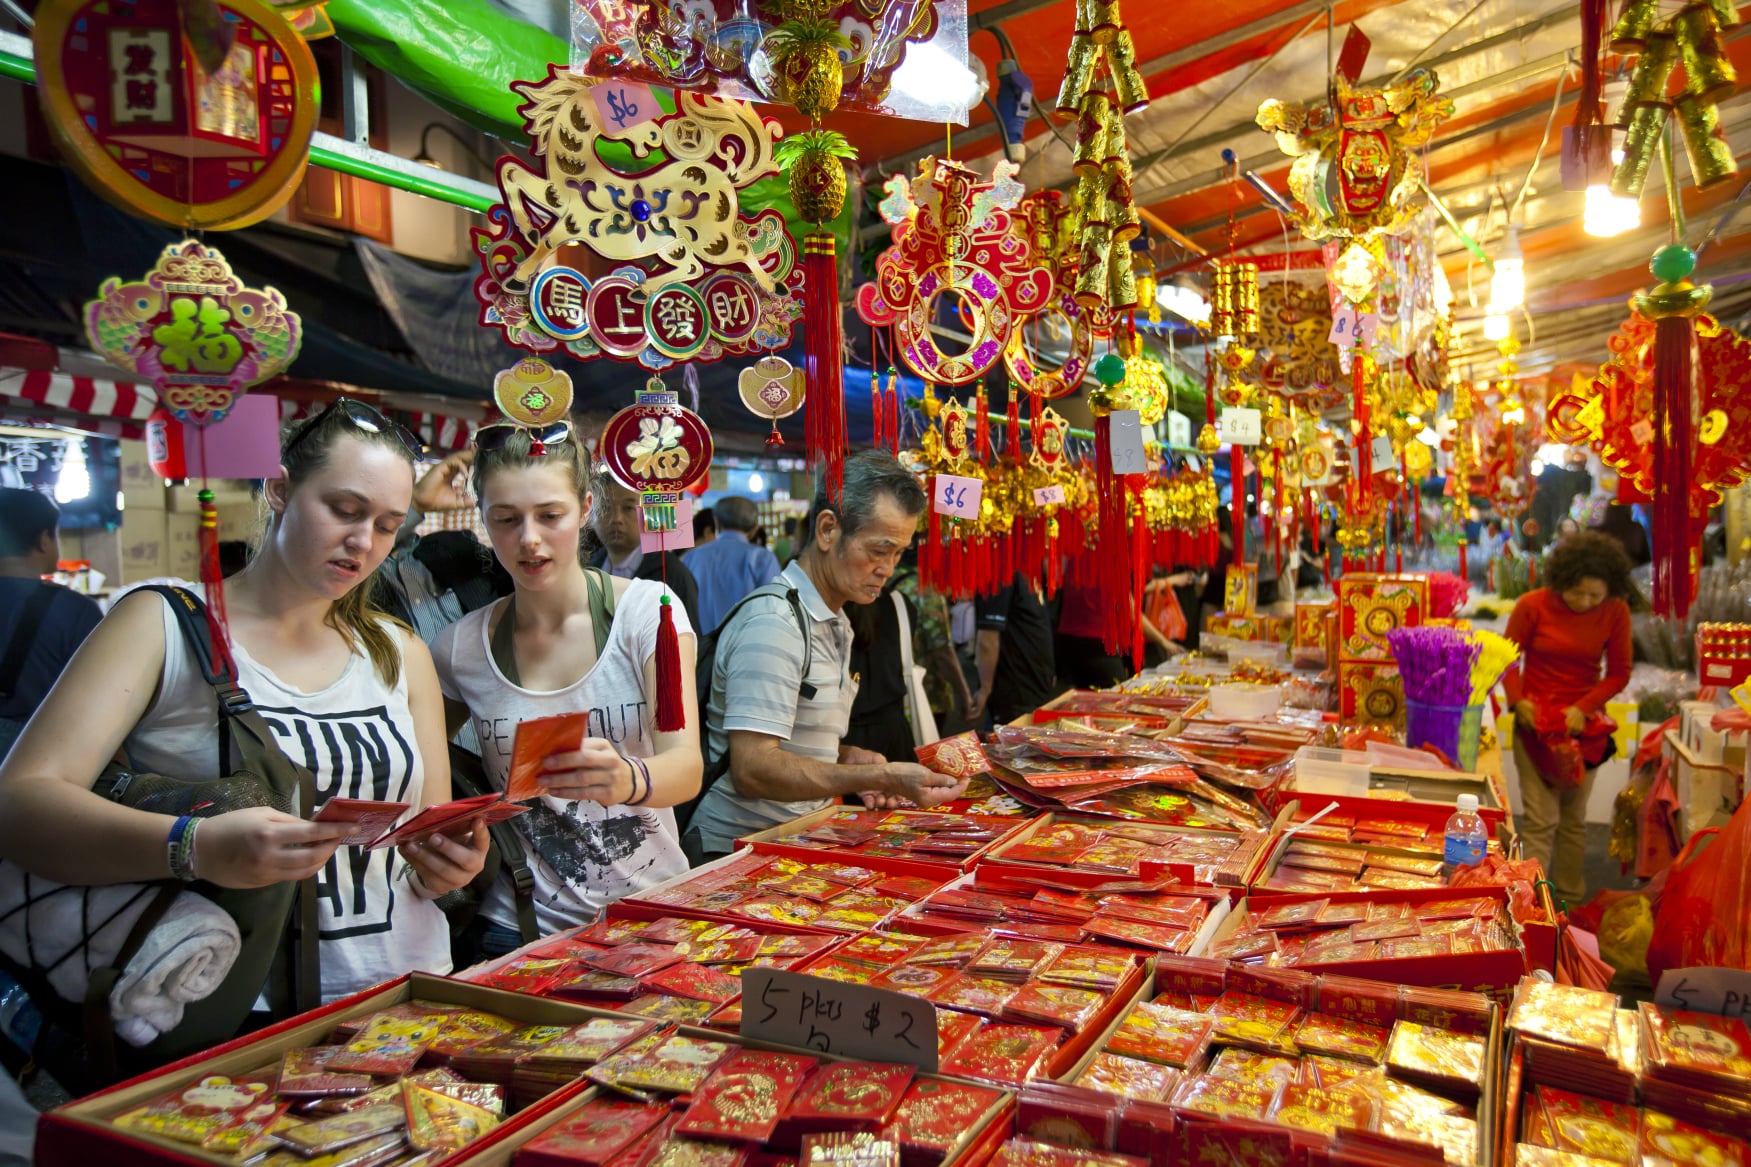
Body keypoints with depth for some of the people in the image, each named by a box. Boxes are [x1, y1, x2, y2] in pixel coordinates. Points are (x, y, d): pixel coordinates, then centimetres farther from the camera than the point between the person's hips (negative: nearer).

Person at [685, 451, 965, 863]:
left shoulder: (834, 625, 16)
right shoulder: (774, 622, -16)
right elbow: (752, 770, -23)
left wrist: (848, 757, 5)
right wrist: (881, 777, -28)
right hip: (741, 851, -9)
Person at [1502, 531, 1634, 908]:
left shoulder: (1615, 612, -5)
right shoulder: (1533, 605, -11)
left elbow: (1619, 673, 0)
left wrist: (1583, 708, -13)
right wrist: (1518, 700, -16)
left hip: (1583, 721, 2)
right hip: (1534, 720, -2)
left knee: (1573, 818, 11)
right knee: (1540, 819, -6)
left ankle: (1571, 899, 22)